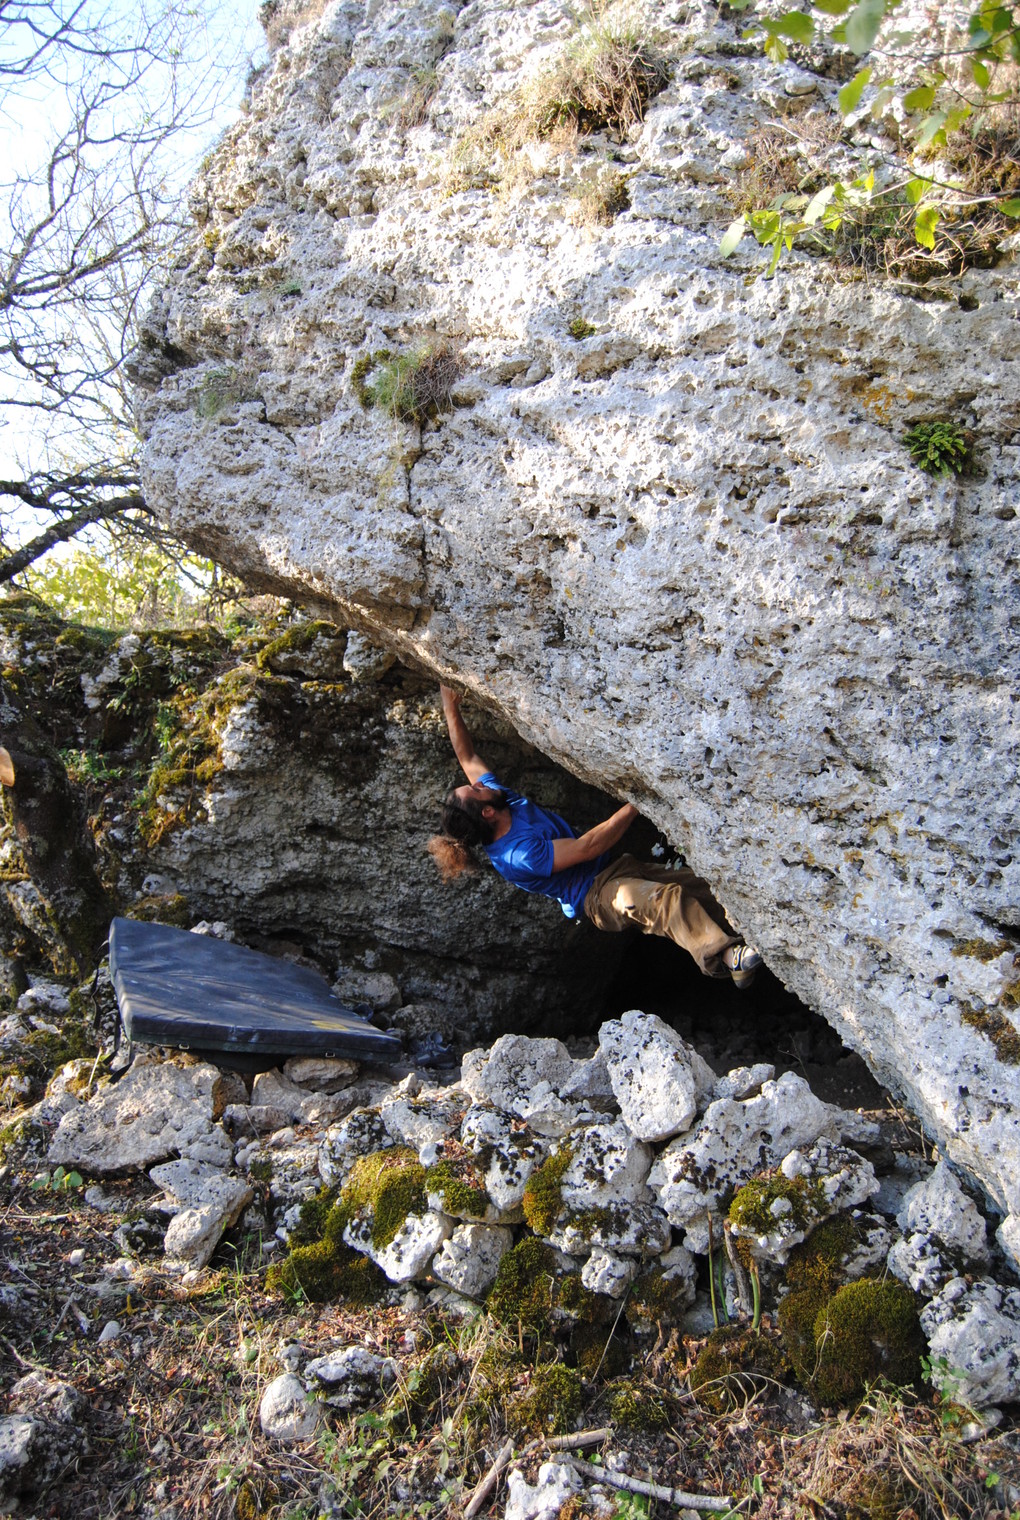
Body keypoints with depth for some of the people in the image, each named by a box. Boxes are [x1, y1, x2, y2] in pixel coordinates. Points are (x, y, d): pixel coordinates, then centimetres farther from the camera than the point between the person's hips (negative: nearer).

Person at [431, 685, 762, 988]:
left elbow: (467, 757, 12)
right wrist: (635, 804, -28)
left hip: (610, 867, 9)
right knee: (666, 898, -39)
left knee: (699, 884, -6)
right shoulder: (517, 856, -26)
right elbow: (586, 847, -28)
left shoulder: (501, 796, -1)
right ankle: (727, 956, -50)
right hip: (596, 894, -9)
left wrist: (451, 708, 9)